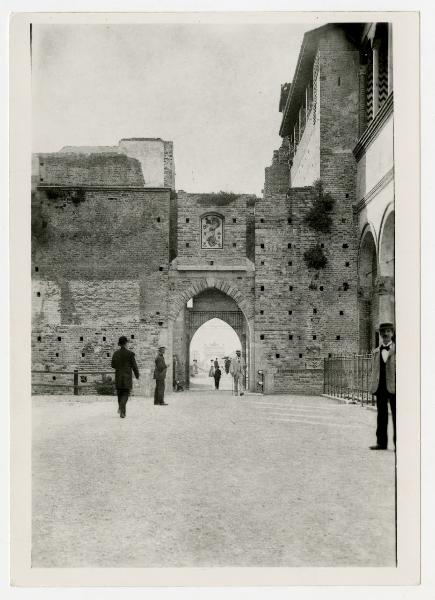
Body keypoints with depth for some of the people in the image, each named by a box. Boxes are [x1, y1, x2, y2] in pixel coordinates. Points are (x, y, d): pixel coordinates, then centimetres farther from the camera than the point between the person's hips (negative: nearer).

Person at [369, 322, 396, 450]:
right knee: (381, 416, 8)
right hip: (380, 387, 4)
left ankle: (398, 443, 7)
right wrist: (373, 385, 6)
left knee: (396, 415, 1)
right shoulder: (376, 351, 14)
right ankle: (381, 442, 14)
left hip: (393, 387, -4)